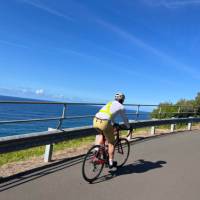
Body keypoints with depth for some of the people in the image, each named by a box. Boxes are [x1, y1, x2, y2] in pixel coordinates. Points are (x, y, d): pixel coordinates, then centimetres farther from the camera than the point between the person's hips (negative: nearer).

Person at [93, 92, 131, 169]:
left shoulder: (109, 103, 28)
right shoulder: (121, 107, 12)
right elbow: (125, 119, 21)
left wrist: (114, 123, 55)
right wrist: (129, 127, 39)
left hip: (96, 121, 6)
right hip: (105, 123, -5)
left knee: (101, 134, 34)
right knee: (111, 143, 14)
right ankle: (111, 162, 23)